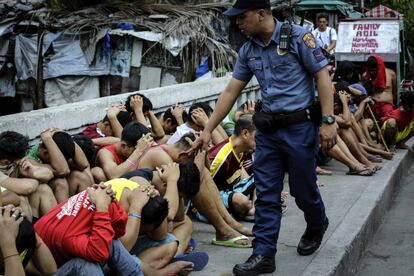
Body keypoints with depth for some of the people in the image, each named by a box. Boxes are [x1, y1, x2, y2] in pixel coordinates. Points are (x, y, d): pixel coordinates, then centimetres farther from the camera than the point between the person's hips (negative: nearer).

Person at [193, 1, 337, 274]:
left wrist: (328, 121, -17)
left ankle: (317, 227, 40)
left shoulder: (298, 36, -10)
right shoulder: (247, 51, 7)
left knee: (303, 190, 9)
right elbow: (230, 92, 9)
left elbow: (323, 76, -10)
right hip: (267, 129, 5)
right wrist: (208, 130, 7)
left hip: (300, 126, -5)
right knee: (266, 194, 3)